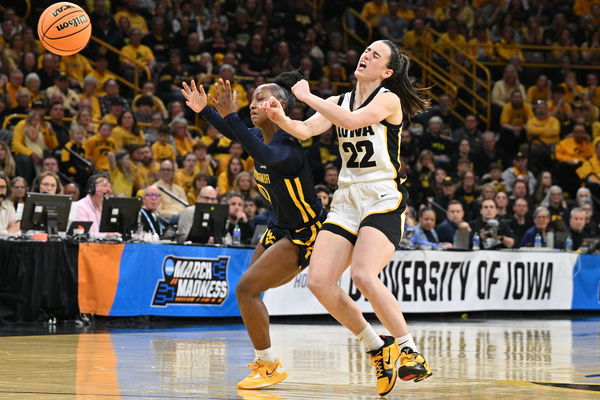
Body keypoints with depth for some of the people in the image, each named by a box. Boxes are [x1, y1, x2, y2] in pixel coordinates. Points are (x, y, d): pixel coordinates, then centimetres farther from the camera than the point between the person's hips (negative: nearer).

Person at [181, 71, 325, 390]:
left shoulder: (290, 143, -26)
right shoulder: (260, 135, -1)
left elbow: (269, 158, -50)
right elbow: (233, 133, 23)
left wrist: (230, 115, -52)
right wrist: (204, 111, 10)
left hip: (303, 234, -10)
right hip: (279, 227, 10)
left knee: (247, 288, -17)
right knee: (250, 290, 17)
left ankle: (270, 366, -6)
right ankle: (263, 361, 32)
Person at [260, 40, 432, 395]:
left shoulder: (388, 100, -5)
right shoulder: (340, 101, 14)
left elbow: (353, 120, -23)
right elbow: (306, 130, 1)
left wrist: (308, 96, -14)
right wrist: (281, 119, -20)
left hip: (384, 198, -7)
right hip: (347, 199, 7)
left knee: (364, 275, -26)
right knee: (319, 280, -7)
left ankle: (411, 353, -15)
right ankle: (378, 348, 8)